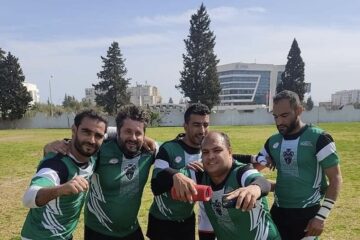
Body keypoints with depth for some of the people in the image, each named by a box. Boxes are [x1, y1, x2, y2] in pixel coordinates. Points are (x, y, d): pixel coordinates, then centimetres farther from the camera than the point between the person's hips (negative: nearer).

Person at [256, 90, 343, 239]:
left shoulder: (318, 138, -11)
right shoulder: (273, 142, 4)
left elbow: (335, 179, -9)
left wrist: (321, 216, -12)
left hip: (307, 213, -5)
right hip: (278, 211, 5)